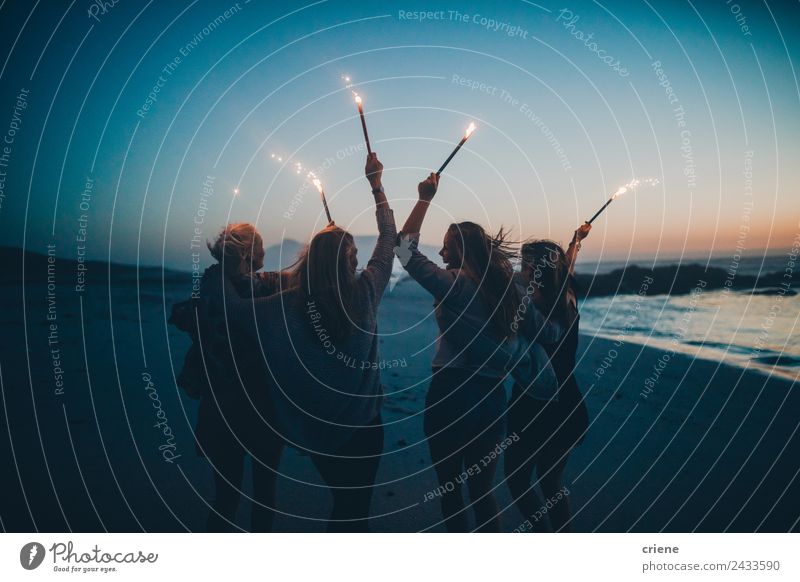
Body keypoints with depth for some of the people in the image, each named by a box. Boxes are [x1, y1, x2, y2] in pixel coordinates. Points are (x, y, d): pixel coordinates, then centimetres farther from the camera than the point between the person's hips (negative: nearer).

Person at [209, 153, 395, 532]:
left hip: (317, 427, 2)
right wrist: (376, 184, 9)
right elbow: (388, 239, -1)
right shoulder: (364, 294, -13)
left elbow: (236, 309, -5)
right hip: (361, 420, -2)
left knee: (344, 502, 23)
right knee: (355, 506, 12)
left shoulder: (287, 306, -14)